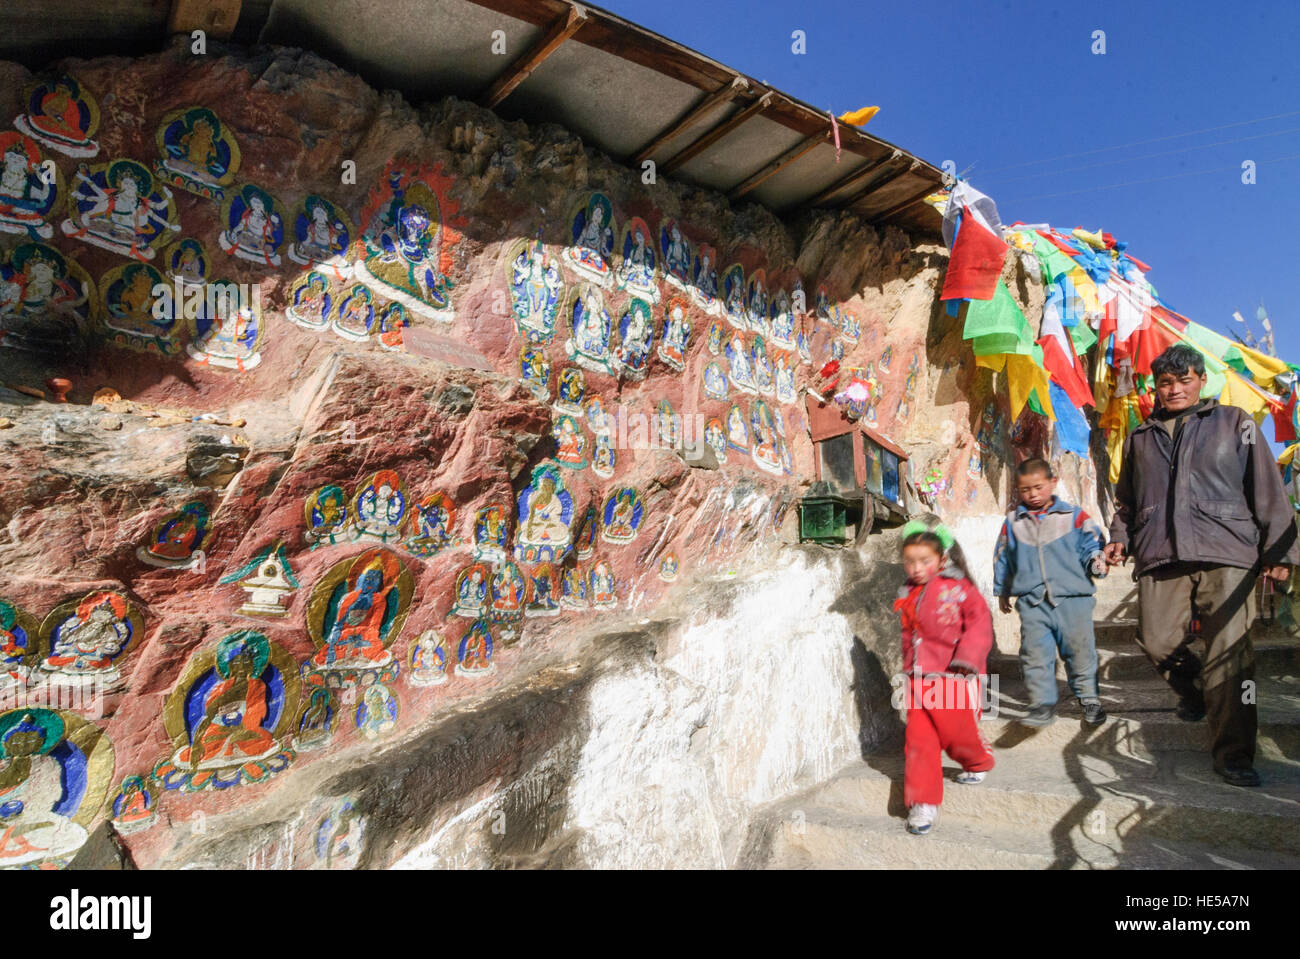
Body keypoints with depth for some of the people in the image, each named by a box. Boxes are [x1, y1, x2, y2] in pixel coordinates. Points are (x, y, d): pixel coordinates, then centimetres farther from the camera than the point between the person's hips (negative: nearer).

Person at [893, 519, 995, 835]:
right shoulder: (908, 596, 10)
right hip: (918, 679, 4)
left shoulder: (959, 588, -6)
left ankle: (979, 762, 40)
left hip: (952, 678, -4)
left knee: (958, 732, 4)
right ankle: (923, 802, 10)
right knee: (919, 739, 0)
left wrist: (966, 659, -21)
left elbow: (979, 624, -11)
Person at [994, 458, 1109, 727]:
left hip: (1072, 598, -1)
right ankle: (1043, 704, 10)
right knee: (1035, 654, -1)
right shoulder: (1013, 524, 7)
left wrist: (1097, 562, -17)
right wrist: (1002, 592, 21)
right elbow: (1003, 560, 16)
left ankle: (1089, 699, 28)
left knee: (1080, 650, 9)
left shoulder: (1075, 517, 1)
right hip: (1032, 603, 1)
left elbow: (1091, 546, 5)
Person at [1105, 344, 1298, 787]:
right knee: (1156, 641, -6)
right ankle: (1193, 691, 27)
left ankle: (1233, 753, 2)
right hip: (1159, 557, 3)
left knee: (1230, 653, -7)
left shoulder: (1234, 423, 14)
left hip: (1226, 556, -2)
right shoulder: (1140, 438, 22)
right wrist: (1120, 537, 11)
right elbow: (1126, 499, 27)